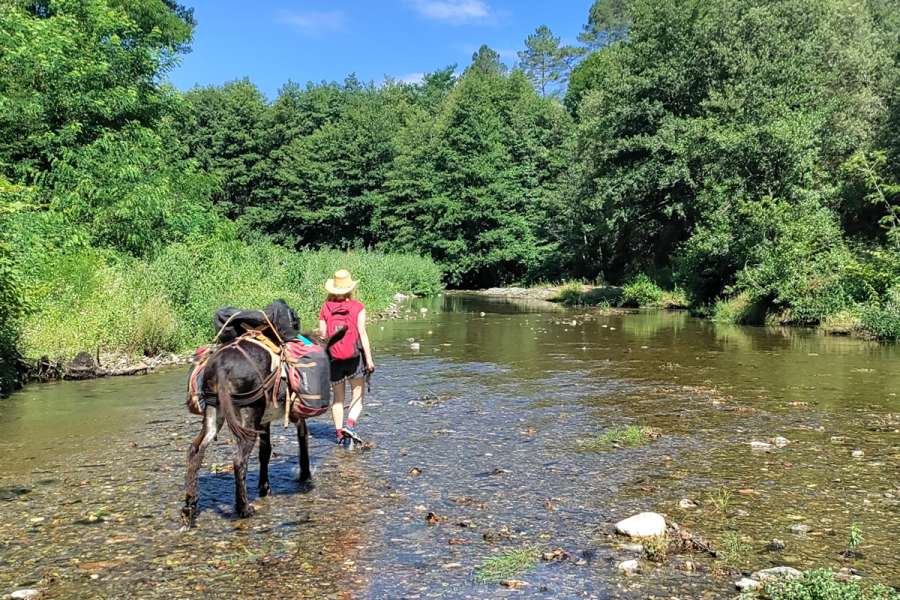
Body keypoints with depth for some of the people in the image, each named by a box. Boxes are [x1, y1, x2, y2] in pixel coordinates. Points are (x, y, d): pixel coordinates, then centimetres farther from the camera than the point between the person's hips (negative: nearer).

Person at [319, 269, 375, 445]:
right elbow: (362, 333, -9)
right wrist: (369, 358, -7)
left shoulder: (325, 308, 1)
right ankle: (350, 424, -12)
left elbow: (322, 335, 1)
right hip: (355, 357, -2)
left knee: (338, 398, 13)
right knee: (358, 395, 7)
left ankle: (338, 432, 13)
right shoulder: (358, 307, -5)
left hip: (334, 358, 2)